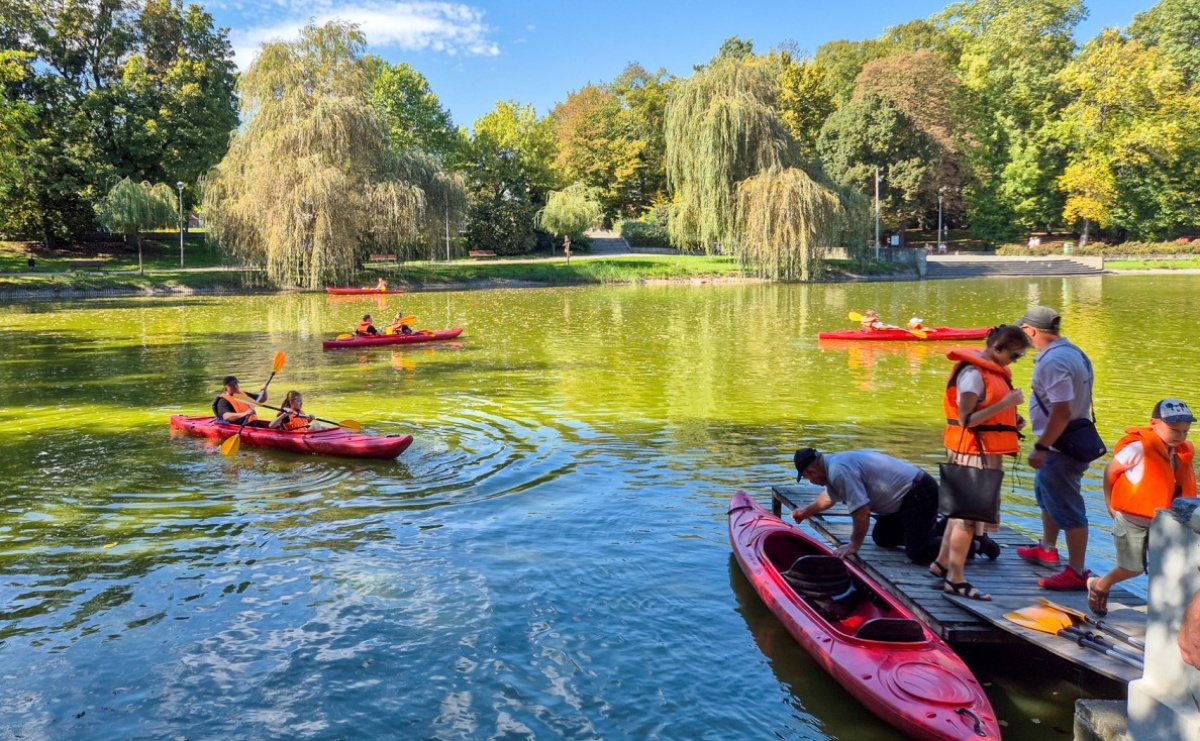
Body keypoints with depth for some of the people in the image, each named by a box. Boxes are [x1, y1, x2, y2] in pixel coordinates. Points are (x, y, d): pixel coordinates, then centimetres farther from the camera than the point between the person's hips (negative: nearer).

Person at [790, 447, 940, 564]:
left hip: (919, 494, -10)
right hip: (905, 495, 10)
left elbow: (861, 512, -27)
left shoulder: (839, 471, -25)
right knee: (882, 539, 19)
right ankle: (935, 528, 25)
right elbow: (830, 496, 29)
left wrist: (854, 545, -15)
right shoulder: (834, 463, 7)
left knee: (918, 554, -18)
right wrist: (807, 511, 41)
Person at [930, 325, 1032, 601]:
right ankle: (955, 580, 6)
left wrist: (1011, 418, 5)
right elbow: (966, 419, -22)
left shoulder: (992, 370, 12)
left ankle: (941, 563, 28)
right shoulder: (973, 373, -18)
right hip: (973, 453, -10)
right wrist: (1005, 404, -24)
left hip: (987, 453, 10)